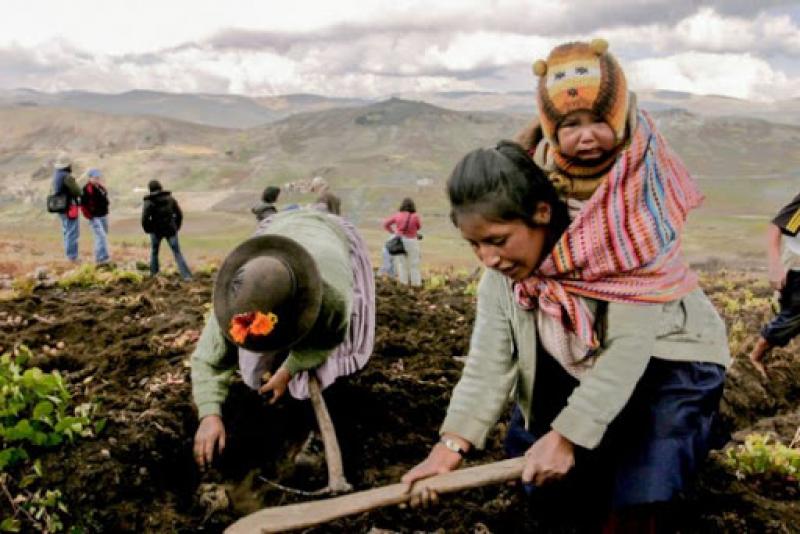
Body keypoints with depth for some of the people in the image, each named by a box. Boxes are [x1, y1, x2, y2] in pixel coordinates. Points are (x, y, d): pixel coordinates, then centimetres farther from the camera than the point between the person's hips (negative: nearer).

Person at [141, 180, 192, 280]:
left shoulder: (149, 202, -9)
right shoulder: (170, 198, 1)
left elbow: (145, 218, -14)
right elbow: (179, 214, 5)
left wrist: (147, 229, 3)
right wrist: (176, 227, 15)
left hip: (156, 230, -1)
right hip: (170, 229, 1)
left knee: (154, 252, 21)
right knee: (177, 253, 2)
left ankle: (154, 274, 29)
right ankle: (186, 275, -8)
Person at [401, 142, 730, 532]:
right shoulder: (500, 274, -14)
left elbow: (629, 348, -33)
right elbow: (490, 362, -18)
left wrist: (566, 436, -36)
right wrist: (453, 443, -32)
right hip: (586, 368, 6)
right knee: (527, 445, 8)